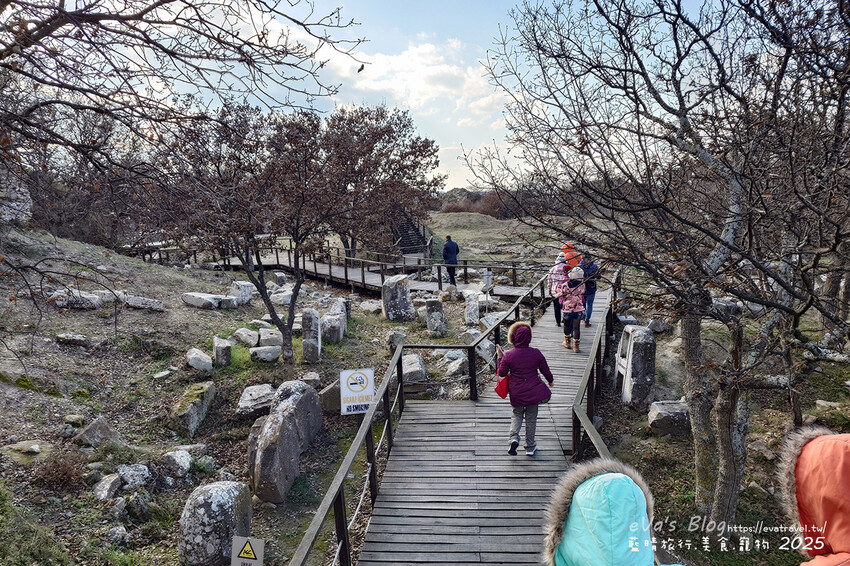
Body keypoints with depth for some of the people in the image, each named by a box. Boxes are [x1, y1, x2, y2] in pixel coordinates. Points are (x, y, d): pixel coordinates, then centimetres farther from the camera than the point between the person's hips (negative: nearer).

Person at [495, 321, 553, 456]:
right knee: (531, 418, 15)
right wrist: (550, 380, 20)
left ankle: (514, 438, -2)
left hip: (516, 393, 0)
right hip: (533, 392, 0)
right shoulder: (536, 353, -11)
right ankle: (530, 447, 24)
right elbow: (545, 370, 0)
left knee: (517, 414, 21)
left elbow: (502, 373, -4)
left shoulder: (508, 355, -13)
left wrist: (499, 357, 6)